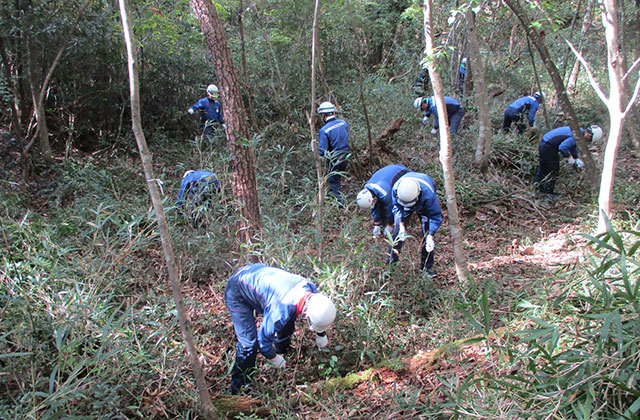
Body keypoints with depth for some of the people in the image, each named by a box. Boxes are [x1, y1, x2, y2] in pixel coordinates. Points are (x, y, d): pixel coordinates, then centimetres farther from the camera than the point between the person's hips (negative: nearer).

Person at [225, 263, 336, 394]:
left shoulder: (312, 291, -17)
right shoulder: (282, 310, -40)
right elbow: (263, 338, -23)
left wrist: (321, 335, 21)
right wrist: (273, 359, -5)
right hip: (237, 292, -8)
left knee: (287, 323, 10)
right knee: (249, 342, -14)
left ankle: (282, 350, 40)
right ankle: (238, 390, 3)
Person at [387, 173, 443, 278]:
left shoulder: (428, 193, -46)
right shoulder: (396, 188, -39)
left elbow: (436, 216, -31)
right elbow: (397, 207, -18)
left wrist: (430, 236, -39)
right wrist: (401, 225, -29)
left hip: (424, 206, -2)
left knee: (427, 234, -9)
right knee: (398, 231, -9)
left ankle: (427, 266, 7)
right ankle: (391, 264, 2)